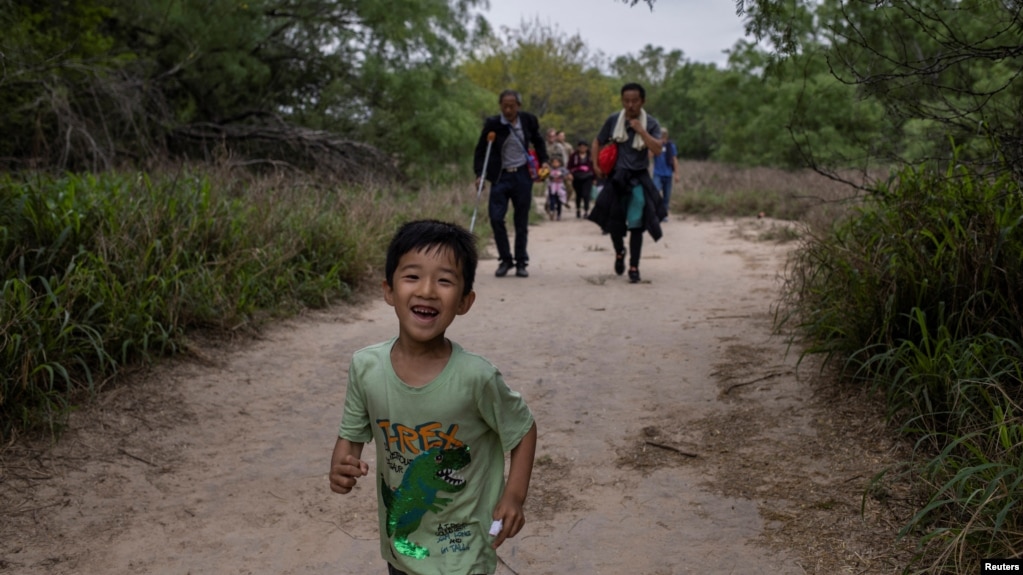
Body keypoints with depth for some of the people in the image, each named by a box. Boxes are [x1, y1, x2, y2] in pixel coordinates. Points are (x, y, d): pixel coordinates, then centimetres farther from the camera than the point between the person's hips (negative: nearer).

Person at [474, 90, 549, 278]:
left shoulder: (528, 120, 1)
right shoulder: (492, 124, -4)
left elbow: (538, 142, 17)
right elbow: (481, 150, 2)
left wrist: (543, 161, 3)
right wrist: (479, 174, -9)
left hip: (523, 176, 1)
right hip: (501, 177, -1)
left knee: (521, 221, 5)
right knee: (496, 218, -8)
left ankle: (521, 262, 16)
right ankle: (505, 259, 9)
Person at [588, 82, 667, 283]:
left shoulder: (651, 123, -5)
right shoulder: (613, 120, -1)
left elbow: (657, 150, -18)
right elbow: (598, 142, 13)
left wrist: (640, 129, -22)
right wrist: (597, 165, 3)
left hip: (639, 179, -1)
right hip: (616, 178, 2)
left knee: (636, 225, -2)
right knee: (614, 223, 6)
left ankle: (634, 267, 7)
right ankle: (619, 253, 36)